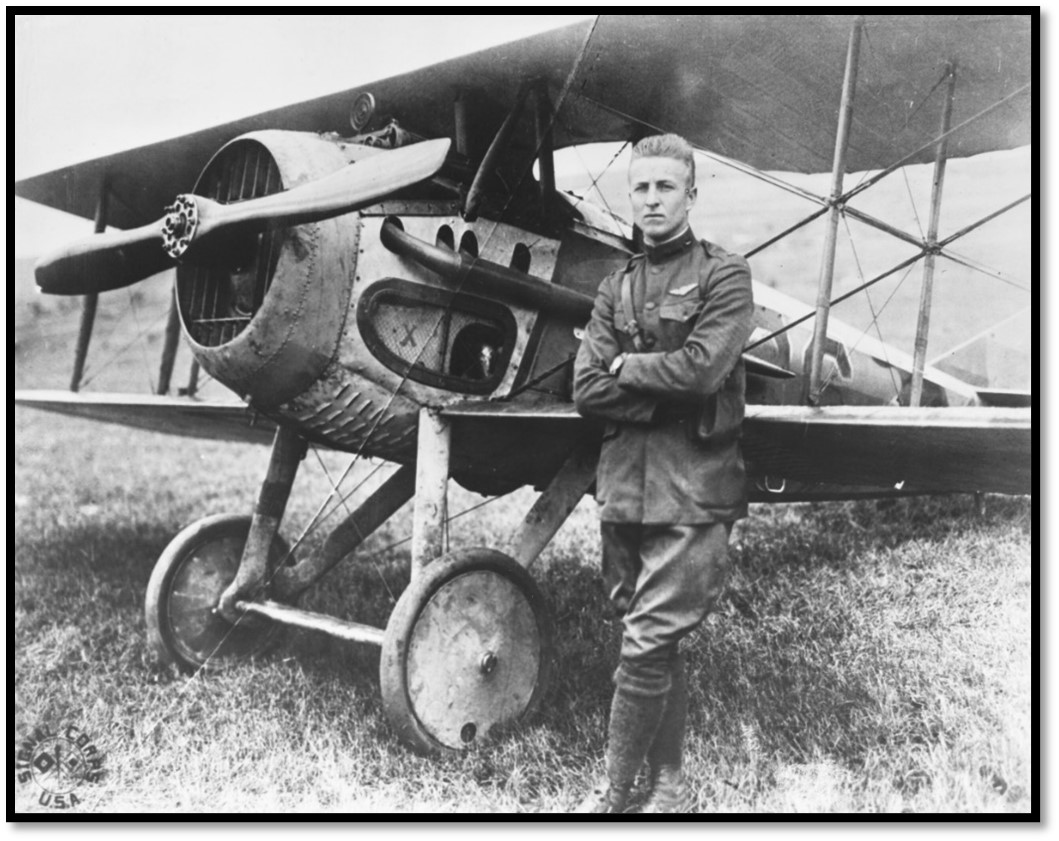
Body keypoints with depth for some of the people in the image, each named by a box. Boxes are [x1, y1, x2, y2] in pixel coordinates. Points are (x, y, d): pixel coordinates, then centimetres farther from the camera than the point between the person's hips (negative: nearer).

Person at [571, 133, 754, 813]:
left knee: (647, 647, -6)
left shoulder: (724, 276, 1)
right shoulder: (617, 287, 14)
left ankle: (615, 793, 10)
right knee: (661, 649, 14)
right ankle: (670, 785, 28)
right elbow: (587, 391, 3)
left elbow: (702, 368, -16)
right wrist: (666, 393, -9)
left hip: (692, 492, -5)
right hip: (623, 485, 5)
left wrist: (626, 365, -3)